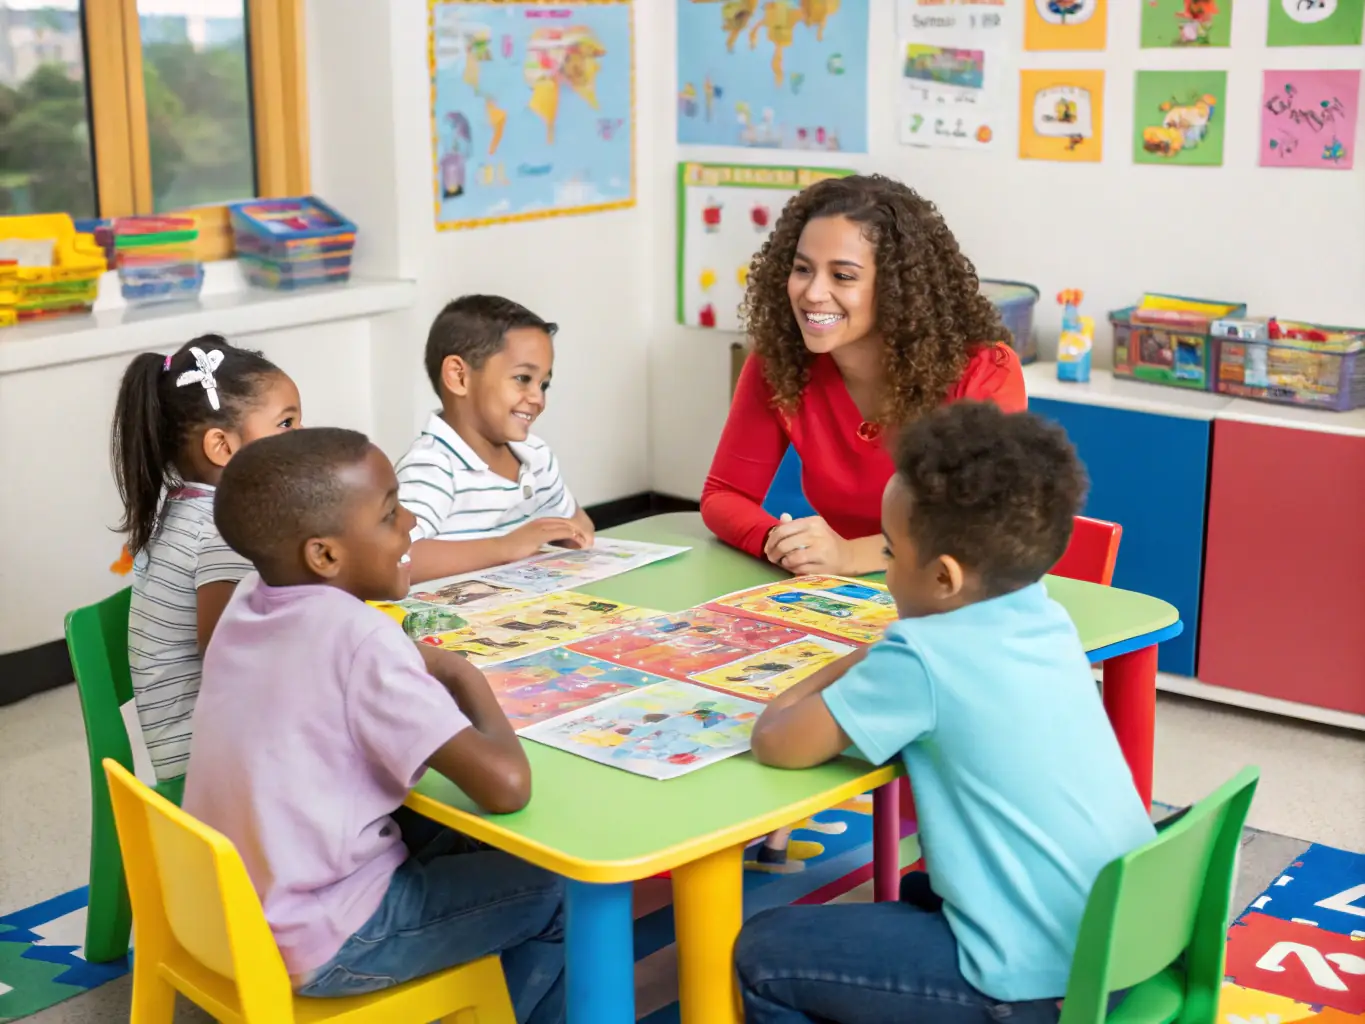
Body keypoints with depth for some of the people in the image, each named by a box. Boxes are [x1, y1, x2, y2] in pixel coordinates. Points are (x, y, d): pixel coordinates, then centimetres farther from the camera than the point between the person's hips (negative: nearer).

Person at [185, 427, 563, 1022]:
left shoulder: (249, 599, -1)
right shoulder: (359, 637, -24)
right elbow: (507, 786, -29)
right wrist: (466, 679, -11)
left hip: (228, 909, 8)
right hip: (315, 944, -8)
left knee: (459, 837, 23)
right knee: (556, 888, 6)